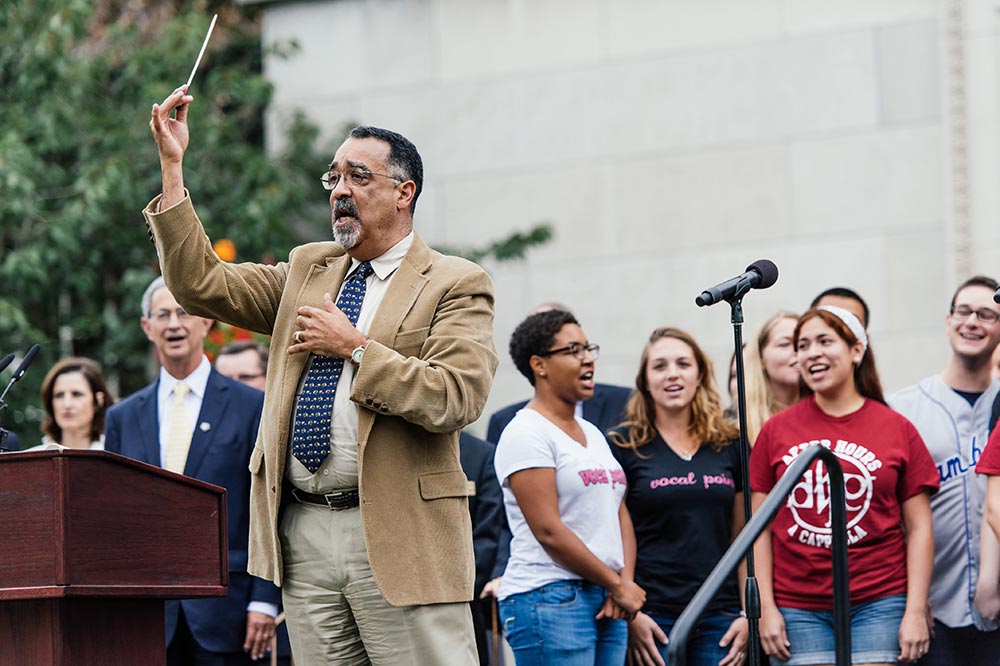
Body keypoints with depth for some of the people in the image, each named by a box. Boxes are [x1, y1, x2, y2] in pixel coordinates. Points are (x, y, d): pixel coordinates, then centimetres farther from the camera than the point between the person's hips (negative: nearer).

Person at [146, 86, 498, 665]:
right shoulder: (307, 271, 18)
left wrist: (354, 348, -11)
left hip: (399, 540, -5)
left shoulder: (456, 284, -1)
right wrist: (172, 166, 5)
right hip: (303, 536, 6)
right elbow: (201, 284, 10)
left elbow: (456, 400, -14)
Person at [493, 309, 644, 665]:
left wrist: (625, 583, -2)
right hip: (550, 601, -8)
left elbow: (620, 517, 17)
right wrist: (617, 584, -10)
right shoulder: (526, 433, -7)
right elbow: (548, 530, -14)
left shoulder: (592, 434, 20)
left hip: (607, 605, 8)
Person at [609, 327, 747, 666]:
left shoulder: (730, 446, 11)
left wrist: (749, 614, 5)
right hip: (653, 618, -3)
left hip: (720, 619, 3)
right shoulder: (624, 446, 2)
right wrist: (628, 614, -9)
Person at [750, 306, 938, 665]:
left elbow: (919, 528, 4)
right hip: (798, 610, 1)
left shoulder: (897, 429, 5)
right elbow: (761, 528, 8)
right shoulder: (776, 430, 7)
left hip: (878, 605, -1)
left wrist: (916, 611, -3)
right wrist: (766, 609, 0)